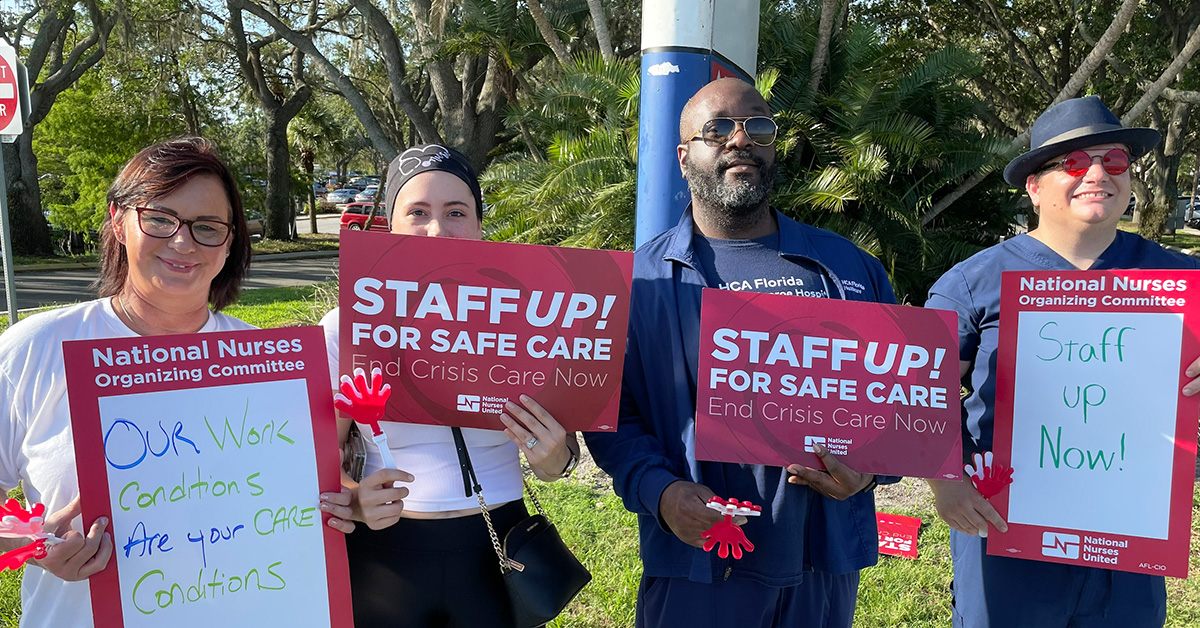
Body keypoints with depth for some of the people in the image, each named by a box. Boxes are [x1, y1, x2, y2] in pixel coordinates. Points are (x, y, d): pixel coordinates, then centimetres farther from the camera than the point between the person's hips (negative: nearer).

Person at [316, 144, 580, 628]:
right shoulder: (347, 328, -7)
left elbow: (554, 463, 3)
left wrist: (554, 456, -19)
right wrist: (355, 502, -21)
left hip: (495, 553, 1)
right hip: (385, 558, 0)